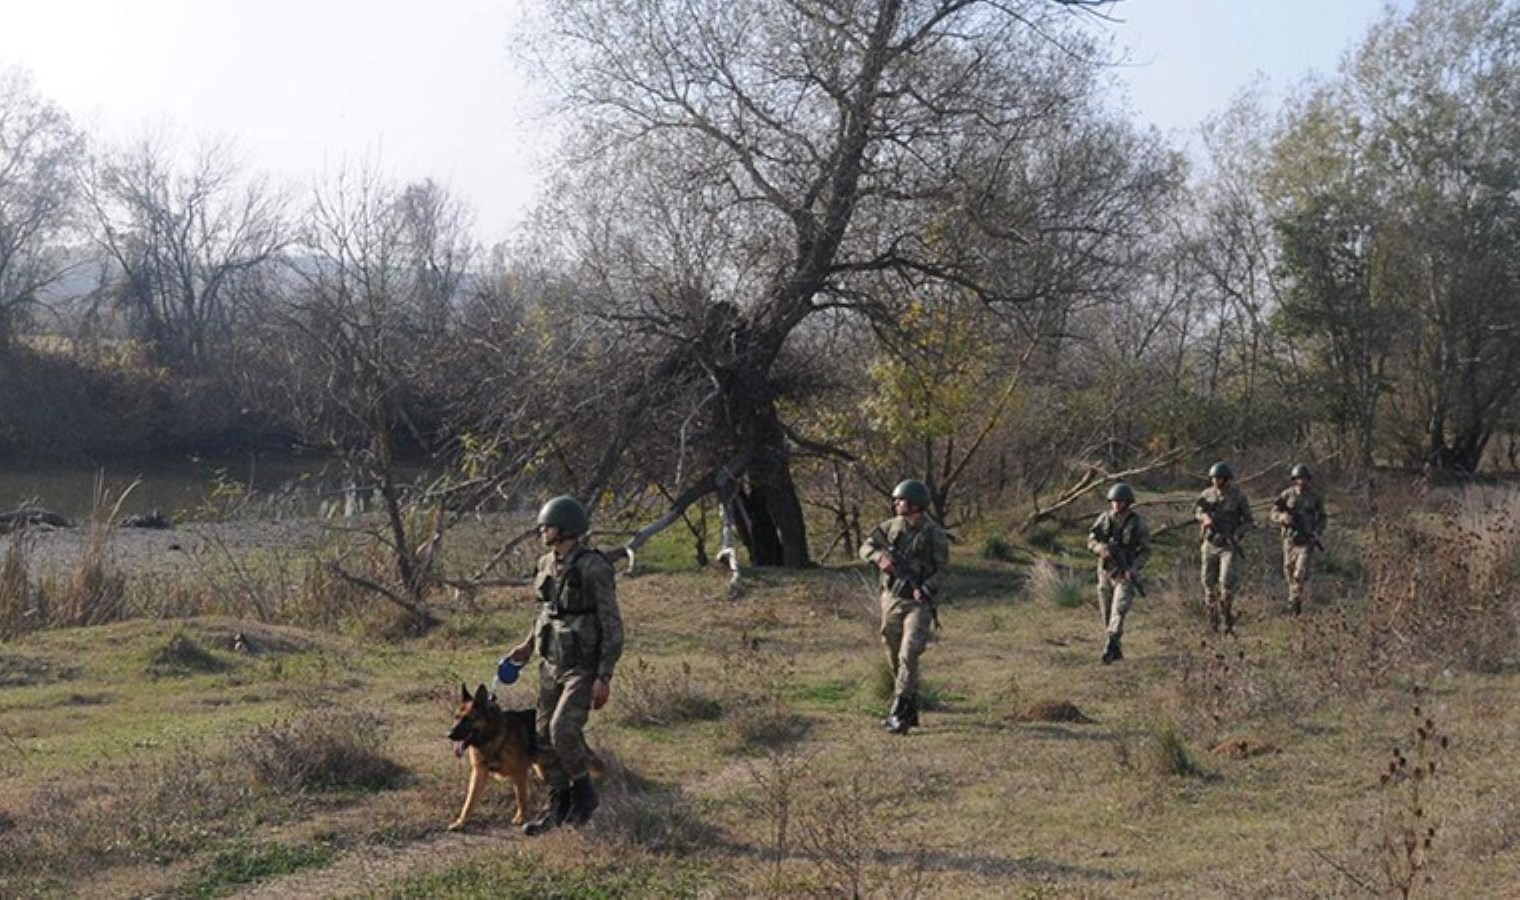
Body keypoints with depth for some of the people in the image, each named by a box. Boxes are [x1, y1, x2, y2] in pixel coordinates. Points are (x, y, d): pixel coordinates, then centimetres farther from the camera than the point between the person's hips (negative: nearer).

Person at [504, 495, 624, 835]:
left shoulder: (593, 568, -19)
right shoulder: (547, 564, 4)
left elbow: (612, 625, -17)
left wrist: (604, 678, -20)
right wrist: (529, 644, 16)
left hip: (584, 666, -7)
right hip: (552, 663, 7)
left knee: (564, 730, -18)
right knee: (545, 736, 7)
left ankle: (584, 792, 7)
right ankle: (558, 806, 21)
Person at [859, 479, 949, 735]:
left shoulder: (934, 534, -8)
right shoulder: (891, 526, 5)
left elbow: (942, 570, -6)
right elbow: (866, 547, 4)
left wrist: (925, 589, -22)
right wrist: (880, 557, -17)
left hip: (917, 603, -5)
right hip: (891, 600, 5)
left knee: (908, 656, -16)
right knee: (895, 658, 10)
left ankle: (899, 714, -15)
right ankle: (910, 710, 22)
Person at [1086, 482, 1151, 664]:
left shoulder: (1137, 523, -8)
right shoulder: (1104, 518, -1)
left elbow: (1145, 550, -4)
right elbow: (1091, 541, 1)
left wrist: (1133, 568, -19)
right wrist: (1102, 548, -22)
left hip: (1126, 574, -4)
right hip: (1105, 571, 4)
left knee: (1119, 611, -17)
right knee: (1106, 614, 9)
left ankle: (1109, 649, -22)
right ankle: (1117, 650, 23)